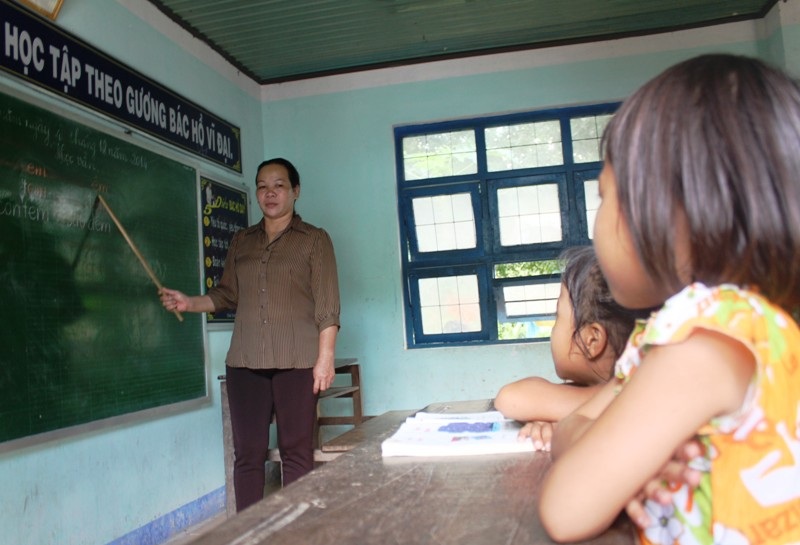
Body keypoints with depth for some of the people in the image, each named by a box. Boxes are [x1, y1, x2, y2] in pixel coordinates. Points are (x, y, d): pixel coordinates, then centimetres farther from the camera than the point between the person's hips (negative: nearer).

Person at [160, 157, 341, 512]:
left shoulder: (314, 240, 4)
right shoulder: (241, 241, 17)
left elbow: (327, 305, -3)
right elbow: (227, 295, 17)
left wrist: (325, 357, -10)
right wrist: (189, 303, 0)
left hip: (297, 362, -4)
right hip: (245, 362, 4)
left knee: (296, 453, 0)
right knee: (248, 454, 4)